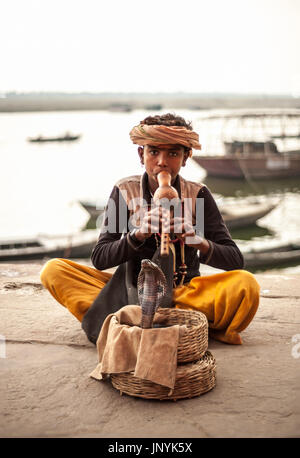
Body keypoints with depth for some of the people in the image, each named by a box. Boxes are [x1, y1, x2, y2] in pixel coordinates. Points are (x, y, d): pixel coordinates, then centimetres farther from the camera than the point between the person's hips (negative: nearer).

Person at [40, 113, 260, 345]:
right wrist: (138, 234, -28)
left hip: (184, 291, -1)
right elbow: (99, 259, -9)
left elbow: (235, 260, -8)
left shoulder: (197, 194, -4)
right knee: (53, 271, -19)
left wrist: (198, 242, -29)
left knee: (246, 285, -29)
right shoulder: (125, 191, -3)